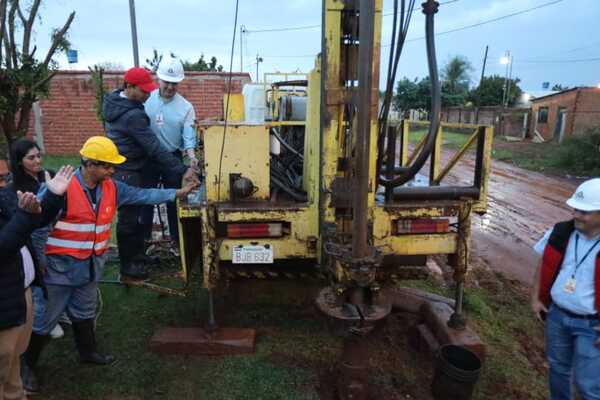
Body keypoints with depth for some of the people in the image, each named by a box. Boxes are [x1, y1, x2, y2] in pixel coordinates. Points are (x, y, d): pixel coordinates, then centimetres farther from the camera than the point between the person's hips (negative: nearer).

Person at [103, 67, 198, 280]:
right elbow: (155, 148, -28)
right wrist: (183, 170, -26)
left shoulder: (115, 100, 4)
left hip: (123, 167, 10)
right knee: (129, 217, 2)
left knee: (134, 213, 18)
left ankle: (137, 256, 33)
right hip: (127, 172, -10)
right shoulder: (132, 115, -26)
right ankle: (129, 265, 16)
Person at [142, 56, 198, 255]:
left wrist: (191, 156, -28)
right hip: (148, 157, 1)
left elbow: (188, 135, -11)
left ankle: (176, 239, 24)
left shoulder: (186, 107, -4)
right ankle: (144, 238, 27)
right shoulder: (146, 100, -5)